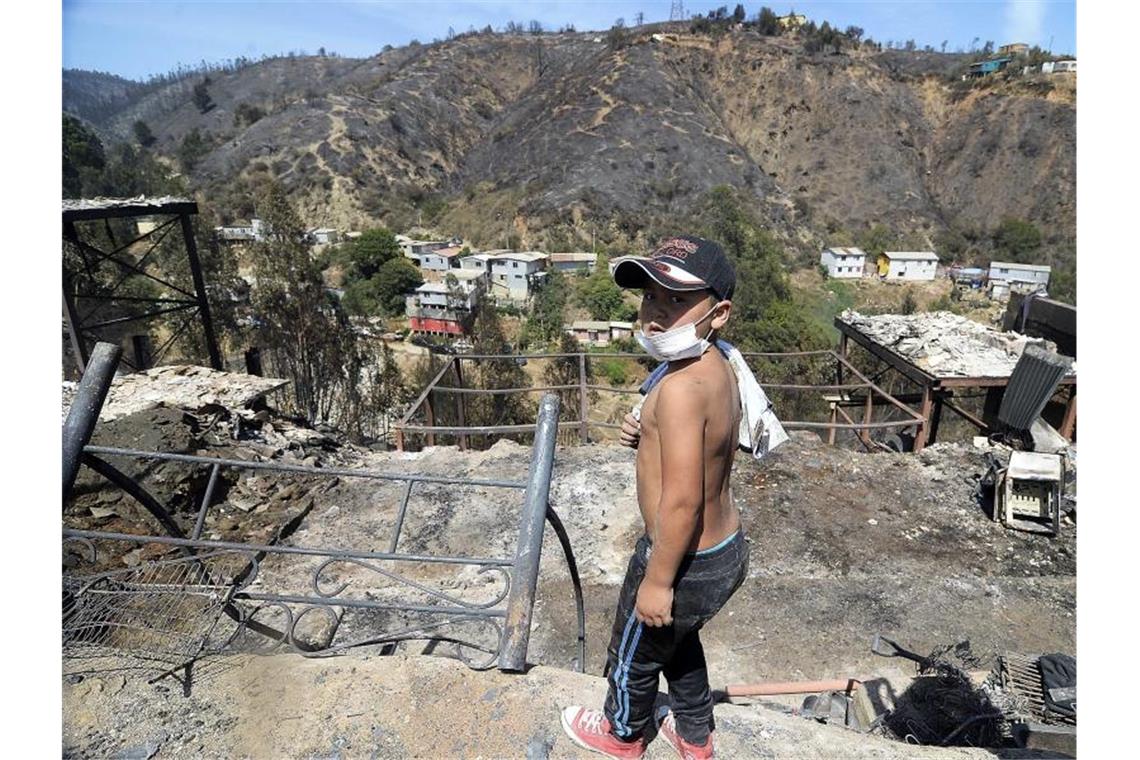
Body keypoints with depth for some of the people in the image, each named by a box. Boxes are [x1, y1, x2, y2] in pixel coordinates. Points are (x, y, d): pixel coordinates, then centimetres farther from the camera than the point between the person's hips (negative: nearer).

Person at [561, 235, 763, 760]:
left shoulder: (680, 385, -32)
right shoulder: (720, 367, -3)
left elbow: (681, 501, -30)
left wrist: (658, 581, -19)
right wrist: (649, 434, -4)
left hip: (688, 563, -8)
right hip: (727, 549, 8)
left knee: (634, 654, 22)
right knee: (679, 639, 34)